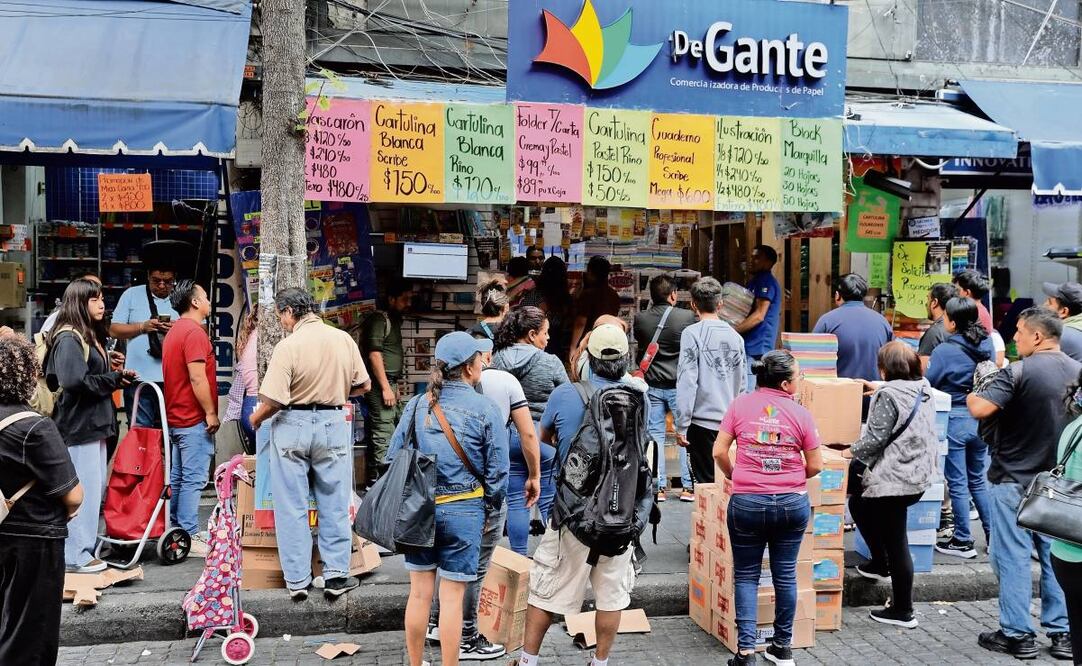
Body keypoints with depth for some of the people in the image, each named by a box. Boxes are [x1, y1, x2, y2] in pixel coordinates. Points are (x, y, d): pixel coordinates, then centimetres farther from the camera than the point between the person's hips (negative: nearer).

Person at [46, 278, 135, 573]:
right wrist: (115, 378, -14)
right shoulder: (69, 338, -14)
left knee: (96, 488, 15)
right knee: (83, 490, -4)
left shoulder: (91, 337, 16)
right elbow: (75, 381, -24)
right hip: (78, 425, -10)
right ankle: (76, 556, 5)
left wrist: (116, 376, -2)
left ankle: (85, 547, 25)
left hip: (94, 424, 10)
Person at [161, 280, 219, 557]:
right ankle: (190, 537, -3)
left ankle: (177, 529, 22)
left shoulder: (173, 332, 16)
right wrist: (211, 413, -15)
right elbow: (197, 378, -22)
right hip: (195, 419, -10)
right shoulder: (194, 332, -16)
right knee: (194, 479, -6)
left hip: (176, 417, 10)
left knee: (177, 477, 15)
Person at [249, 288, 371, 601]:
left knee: (292, 506, 9)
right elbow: (364, 385, 8)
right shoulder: (344, 339, -1)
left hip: (293, 425, -3)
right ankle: (336, 575, 16)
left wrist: (256, 419, 4)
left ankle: (297, 581, 15)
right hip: (333, 425, 3)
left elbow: (273, 401, -16)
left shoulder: (288, 345, -14)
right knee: (334, 503, 13)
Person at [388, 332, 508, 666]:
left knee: (419, 592, 13)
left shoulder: (417, 404, 1)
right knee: (452, 597, 5)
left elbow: (393, 457, 6)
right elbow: (497, 471, -5)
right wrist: (489, 510, 9)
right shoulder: (486, 410, -8)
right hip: (463, 510, -3)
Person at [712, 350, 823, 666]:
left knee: (746, 575, 9)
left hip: (747, 503, 0)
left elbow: (719, 452, -3)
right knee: (785, 574, 13)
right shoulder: (800, 414, -3)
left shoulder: (739, 405, -2)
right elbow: (815, 466, 1)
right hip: (793, 503, 0)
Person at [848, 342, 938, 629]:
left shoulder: (889, 395, -17)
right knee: (859, 503, 27)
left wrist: (850, 453, -2)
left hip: (895, 479, -9)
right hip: (919, 475, 9)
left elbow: (875, 438, -19)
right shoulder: (923, 391, 7)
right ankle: (880, 563, 32)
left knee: (896, 542, 2)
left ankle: (903, 612, 12)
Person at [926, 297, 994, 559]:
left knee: (958, 484, 4)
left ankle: (963, 541, 11)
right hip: (981, 419, 6)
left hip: (954, 420, -6)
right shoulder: (987, 347, 0)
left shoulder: (944, 351, -17)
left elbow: (927, 385, -8)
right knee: (978, 480, 18)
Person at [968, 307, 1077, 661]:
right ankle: (1062, 633, 17)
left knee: (1012, 557, 2)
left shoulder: (1018, 372, -17)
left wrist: (971, 396, -4)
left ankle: (1017, 635, 6)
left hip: (1015, 481, -6)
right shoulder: (1077, 372, 4)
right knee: (1056, 556, 12)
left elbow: (980, 409, -25)